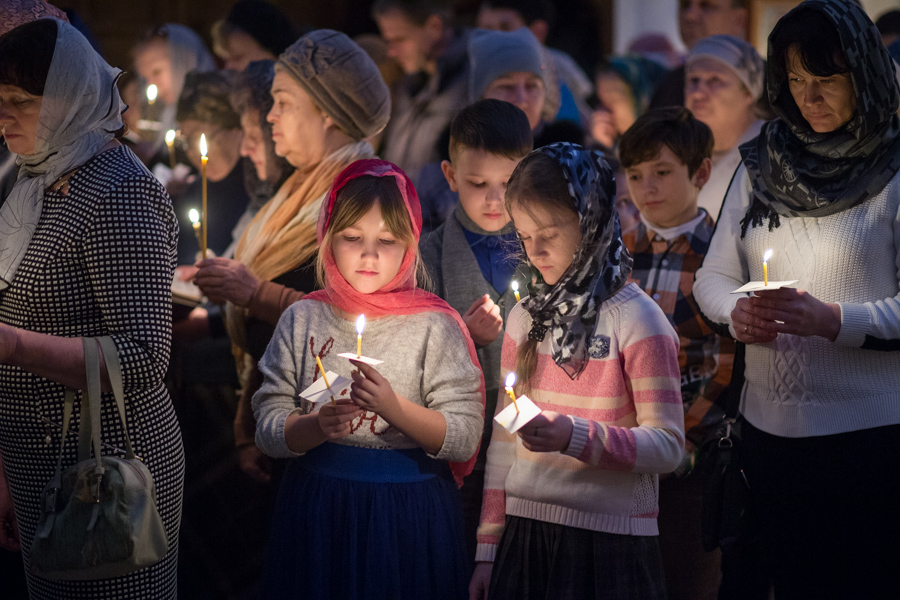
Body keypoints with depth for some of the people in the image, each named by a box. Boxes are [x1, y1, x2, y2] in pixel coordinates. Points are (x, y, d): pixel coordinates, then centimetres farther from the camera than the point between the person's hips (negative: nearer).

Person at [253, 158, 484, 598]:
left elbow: (464, 440, -10)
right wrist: (317, 427, -20)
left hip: (408, 509, -2)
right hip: (317, 509, 2)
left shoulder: (434, 326, -3)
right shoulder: (303, 320, 4)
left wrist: (394, 407, -24)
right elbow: (267, 426, -1)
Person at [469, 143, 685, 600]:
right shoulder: (526, 317, 9)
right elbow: (503, 439, 13)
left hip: (608, 544, -5)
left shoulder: (634, 318, -7)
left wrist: (575, 436, -25)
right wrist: (489, 548, 11)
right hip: (525, 534, 5)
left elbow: (667, 447, -11)